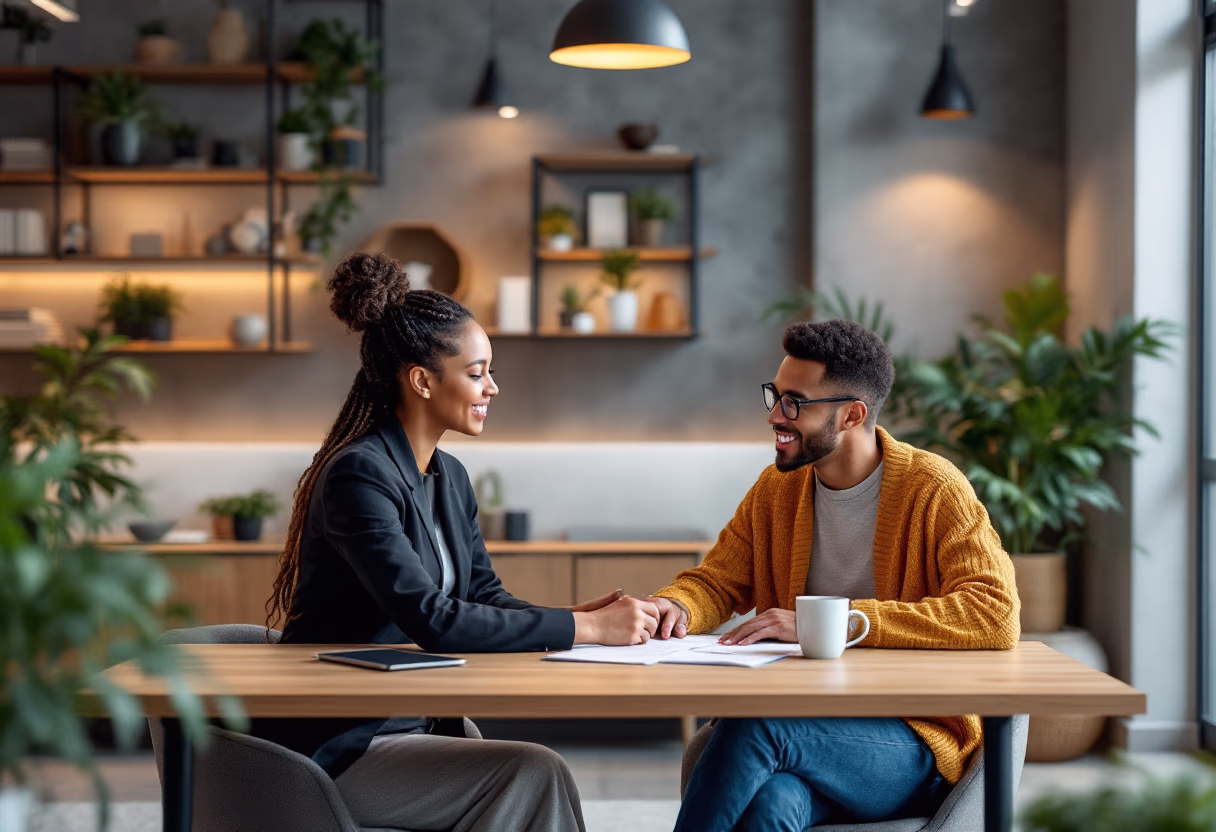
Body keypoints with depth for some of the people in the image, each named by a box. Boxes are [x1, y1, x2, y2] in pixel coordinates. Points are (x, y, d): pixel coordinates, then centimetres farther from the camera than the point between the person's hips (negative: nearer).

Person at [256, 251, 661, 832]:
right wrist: (585, 628, -25)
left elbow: (485, 597, 11)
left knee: (536, 778, -16)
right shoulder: (358, 475, -19)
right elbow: (432, 621, -28)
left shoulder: (450, 479, 11)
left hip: (417, 719, 8)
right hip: (335, 749, -8)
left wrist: (582, 615, -9)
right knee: (534, 774, -21)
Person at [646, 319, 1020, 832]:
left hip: (913, 742, -3)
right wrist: (675, 606, -10)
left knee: (752, 727, -31)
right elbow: (716, 581, 18)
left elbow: (996, 616, -18)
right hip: (804, 725, 3)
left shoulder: (934, 491, -6)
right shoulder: (775, 490, 12)